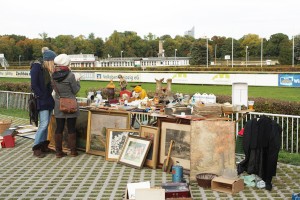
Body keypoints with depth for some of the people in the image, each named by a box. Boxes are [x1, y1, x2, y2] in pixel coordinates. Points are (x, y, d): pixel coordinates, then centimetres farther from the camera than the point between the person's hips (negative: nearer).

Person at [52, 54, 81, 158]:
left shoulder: (54, 75, 0)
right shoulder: (70, 75, -15)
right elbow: (75, 90, -7)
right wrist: (77, 81, 9)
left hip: (58, 105, 4)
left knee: (59, 128, 8)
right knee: (71, 128, 5)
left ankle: (59, 151, 12)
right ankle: (73, 151, 13)